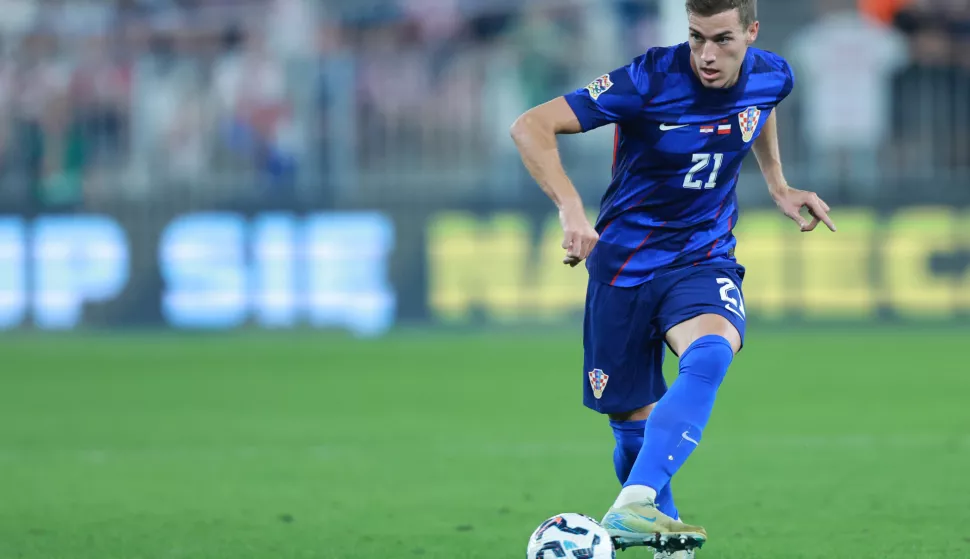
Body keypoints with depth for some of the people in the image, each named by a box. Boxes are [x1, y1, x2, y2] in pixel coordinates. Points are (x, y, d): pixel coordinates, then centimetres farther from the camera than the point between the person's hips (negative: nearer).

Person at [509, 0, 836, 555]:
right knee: (633, 424, 3)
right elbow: (531, 127, -24)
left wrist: (778, 186, 17)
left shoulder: (773, 77, -6)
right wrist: (572, 210, -37)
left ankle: (633, 509, -43)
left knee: (711, 353, -32)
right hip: (624, 261, -2)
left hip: (705, 257, 2)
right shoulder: (651, 80, -21)